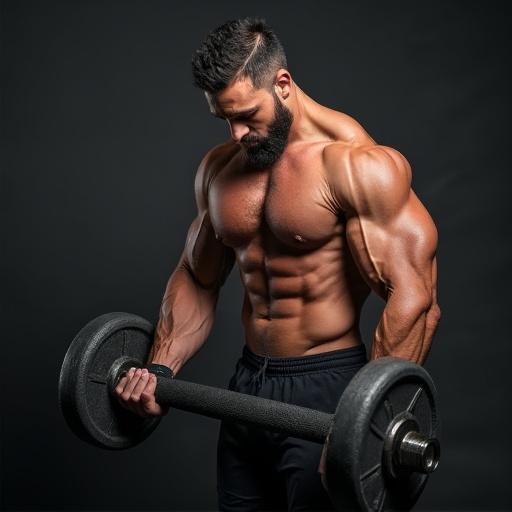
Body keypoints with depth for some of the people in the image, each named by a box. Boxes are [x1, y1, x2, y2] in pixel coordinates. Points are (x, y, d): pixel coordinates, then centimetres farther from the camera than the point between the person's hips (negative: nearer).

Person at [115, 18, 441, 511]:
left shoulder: (356, 164, -16)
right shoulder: (219, 167, 5)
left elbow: (414, 297, -21)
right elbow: (196, 279, 14)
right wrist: (160, 368, 3)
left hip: (326, 383, -6)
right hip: (248, 381, 7)